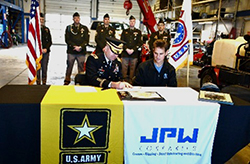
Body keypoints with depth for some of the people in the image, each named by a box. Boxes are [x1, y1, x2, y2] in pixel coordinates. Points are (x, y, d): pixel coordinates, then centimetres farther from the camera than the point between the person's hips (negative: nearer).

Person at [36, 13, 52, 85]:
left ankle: (44, 83, 11)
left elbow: (50, 41, 11)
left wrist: (46, 48, -6)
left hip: (46, 52, 3)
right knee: (38, 69, -2)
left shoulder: (47, 29, 13)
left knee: (44, 69, 5)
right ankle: (38, 83, 4)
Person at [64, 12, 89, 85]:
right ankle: (67, 81, 15)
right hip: (71, 51, 0)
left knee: (81, 67, 1)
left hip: (81, 52, 0)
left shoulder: (84, 28, 9)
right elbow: (67, 39, 2)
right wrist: (74, 47, -10)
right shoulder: (69, 27, 10)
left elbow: (86, 40, 3)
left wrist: (80, 47, -11)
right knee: (69, 66, 5)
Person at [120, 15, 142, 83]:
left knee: (133, 68, 0)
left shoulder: (138, 32, 12)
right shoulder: (124, 31, 16)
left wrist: (133, 50, -9)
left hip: (134, 54, -1)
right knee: (124, 68, -1)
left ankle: (131, 80, 7)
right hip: (125, 53, 1)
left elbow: (140, 42, 3)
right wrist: (126, 49, -8)